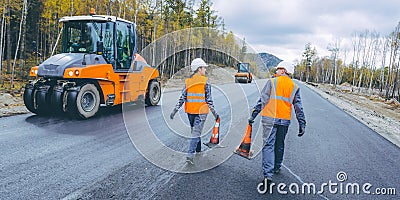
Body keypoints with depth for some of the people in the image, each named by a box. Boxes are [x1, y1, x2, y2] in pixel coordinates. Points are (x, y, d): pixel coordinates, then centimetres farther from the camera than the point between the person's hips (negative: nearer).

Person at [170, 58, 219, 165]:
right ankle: (190, 155, -12)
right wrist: (214, 112, 2)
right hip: (201, 111, -4)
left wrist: (175, 110, 5)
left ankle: (198, 149, 36)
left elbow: (182, 98, 0)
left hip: (190, 111, 4)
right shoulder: (205, 81, -8)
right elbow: (209, 99, -6)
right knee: (196, 133, -3)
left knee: (194, 130, 21)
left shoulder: (187, 81, 3)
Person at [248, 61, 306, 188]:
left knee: (268, 145, -5)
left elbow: (262, 100, -4)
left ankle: (268, 175, -15)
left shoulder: (272, 82, 0)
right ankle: (277, 168, 37)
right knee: (279, 145, 20)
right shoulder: (295, 87, 11)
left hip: (270, 119, -4)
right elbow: (298, 107, 8)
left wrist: (253, 115, -1)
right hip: (285, 120, 4)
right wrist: (302, 124, 11)